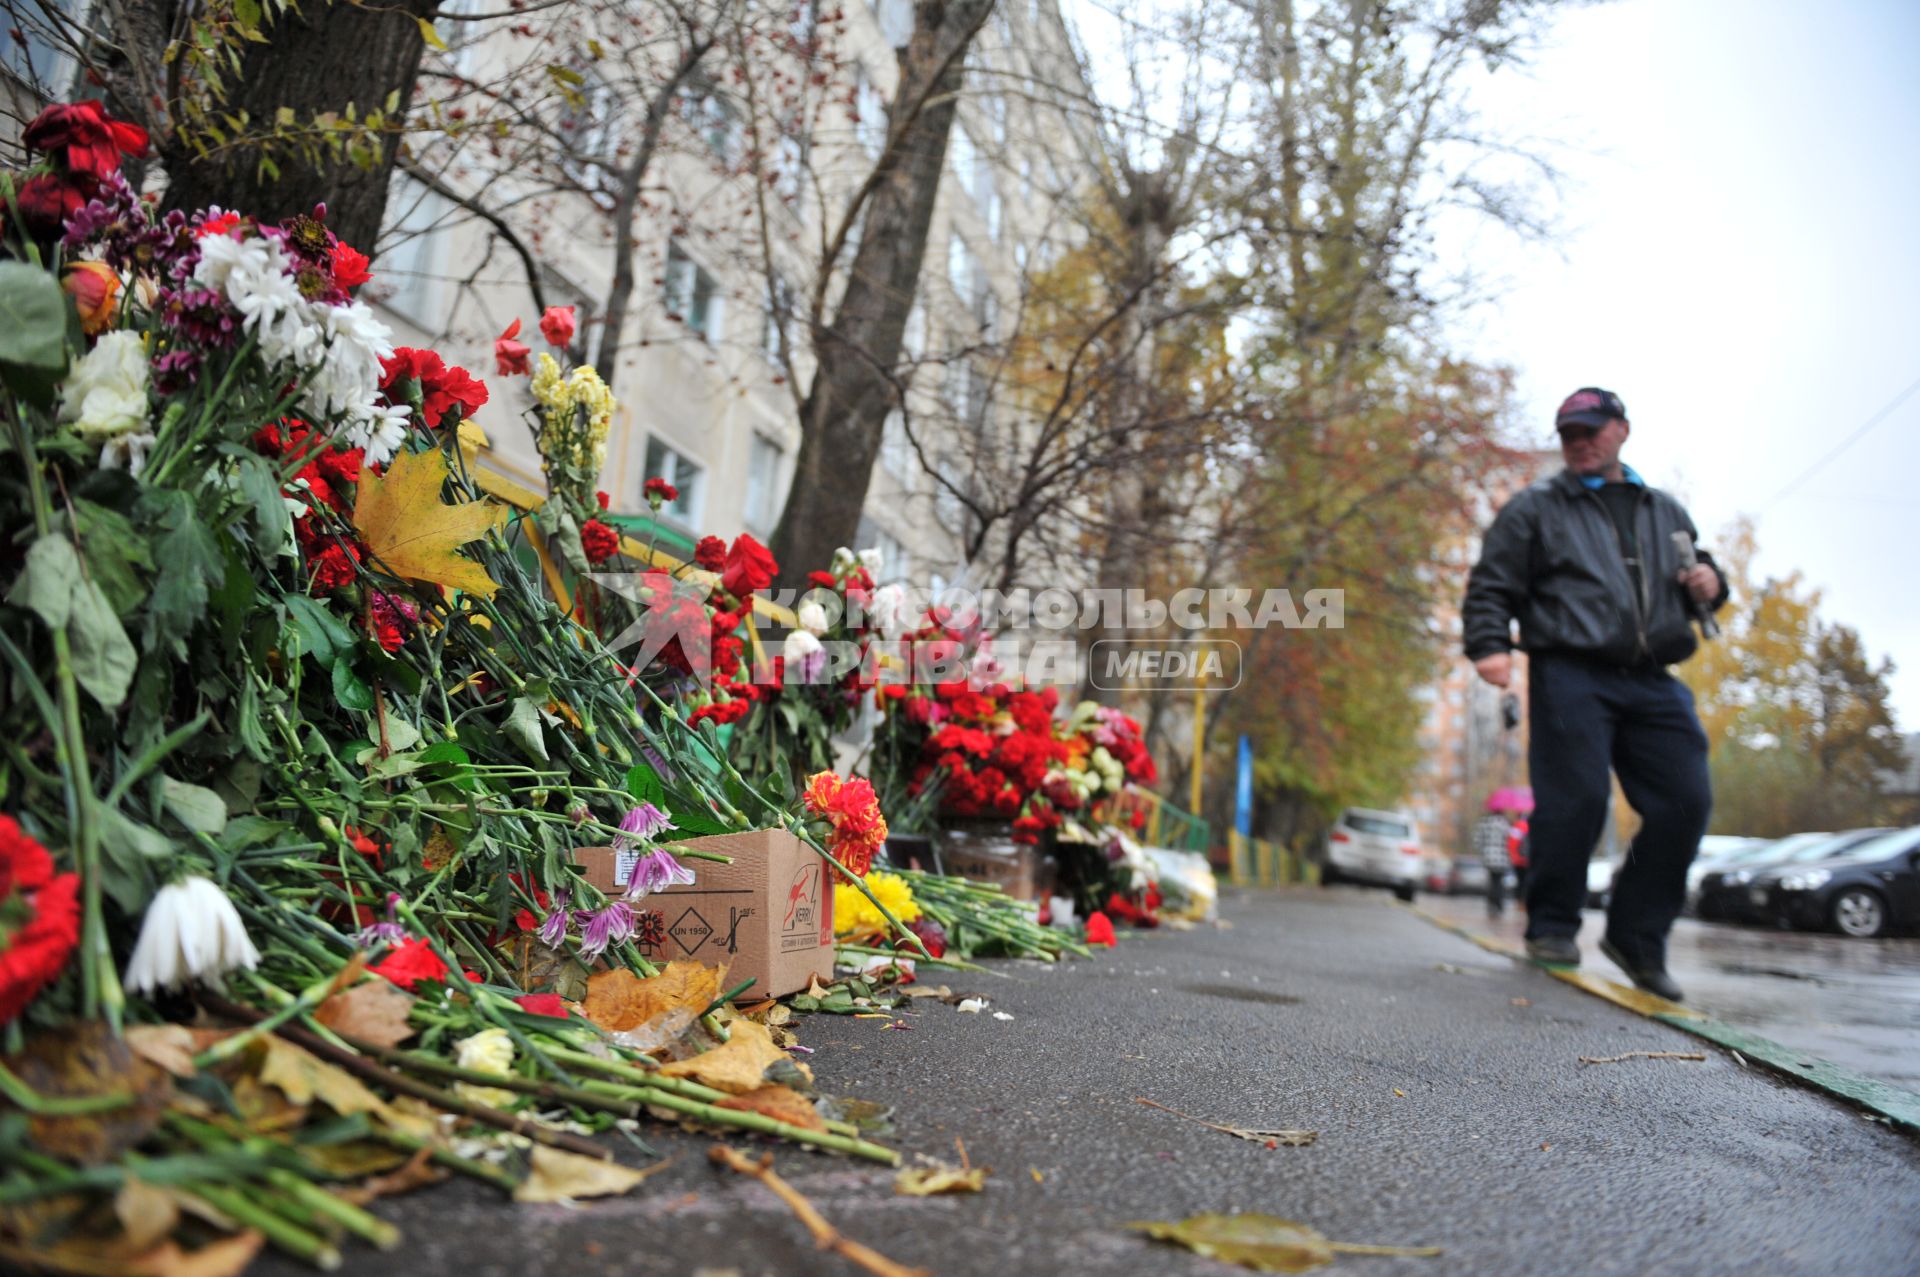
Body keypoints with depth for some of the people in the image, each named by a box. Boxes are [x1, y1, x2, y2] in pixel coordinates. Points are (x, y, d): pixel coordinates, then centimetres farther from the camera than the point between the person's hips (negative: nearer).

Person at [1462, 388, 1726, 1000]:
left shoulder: (1666, 512, 25)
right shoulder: (1535, 509, 11)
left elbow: (1698, 575, 33)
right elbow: (1490, 586, 3)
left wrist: (1709, 585, 8)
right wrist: (1490, 645, -14)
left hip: (1654, 684, 5)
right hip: (1571, 677, -5)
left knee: (1686, 802, -3)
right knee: (1574, 801, -12)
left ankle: (1637, 937, 11)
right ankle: (1552, 927, 5)